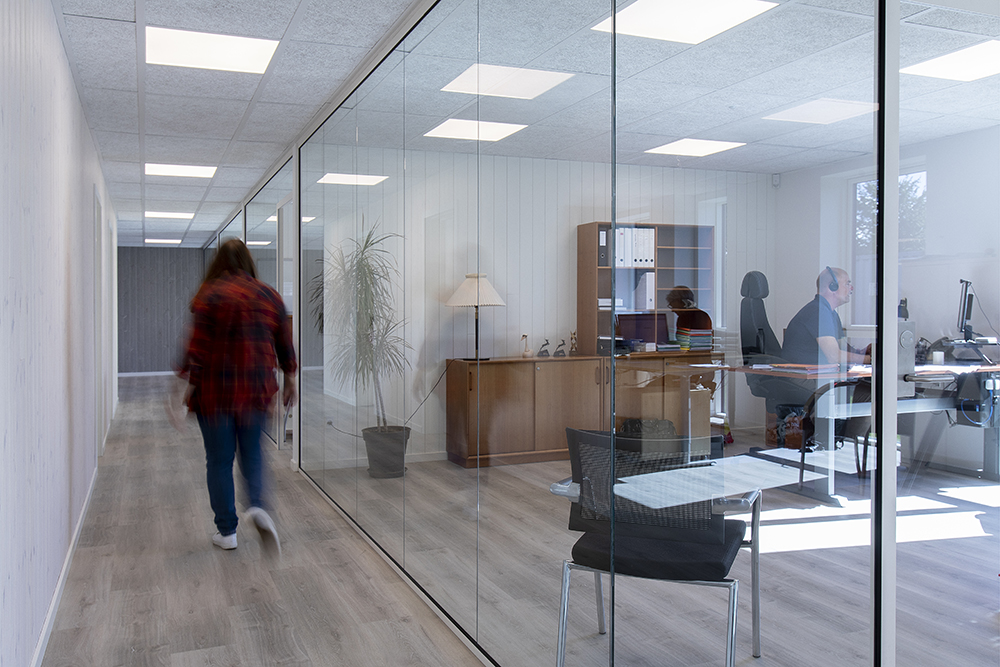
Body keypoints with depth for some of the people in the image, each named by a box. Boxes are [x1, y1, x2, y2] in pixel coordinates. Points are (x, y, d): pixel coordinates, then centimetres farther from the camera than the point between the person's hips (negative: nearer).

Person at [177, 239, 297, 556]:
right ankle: (259, 506, -7)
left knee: (219, 461, 7)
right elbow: (284, 343, 9)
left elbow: (197, 346, -13)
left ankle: (227, 531, 14)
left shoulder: (209, 296, -8)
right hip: (256, 389, 3)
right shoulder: (270, 296, 4)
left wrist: (185, 384, -8)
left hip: (215, 392, -3)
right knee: (251, 454, 17)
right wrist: (290, 380, 20)